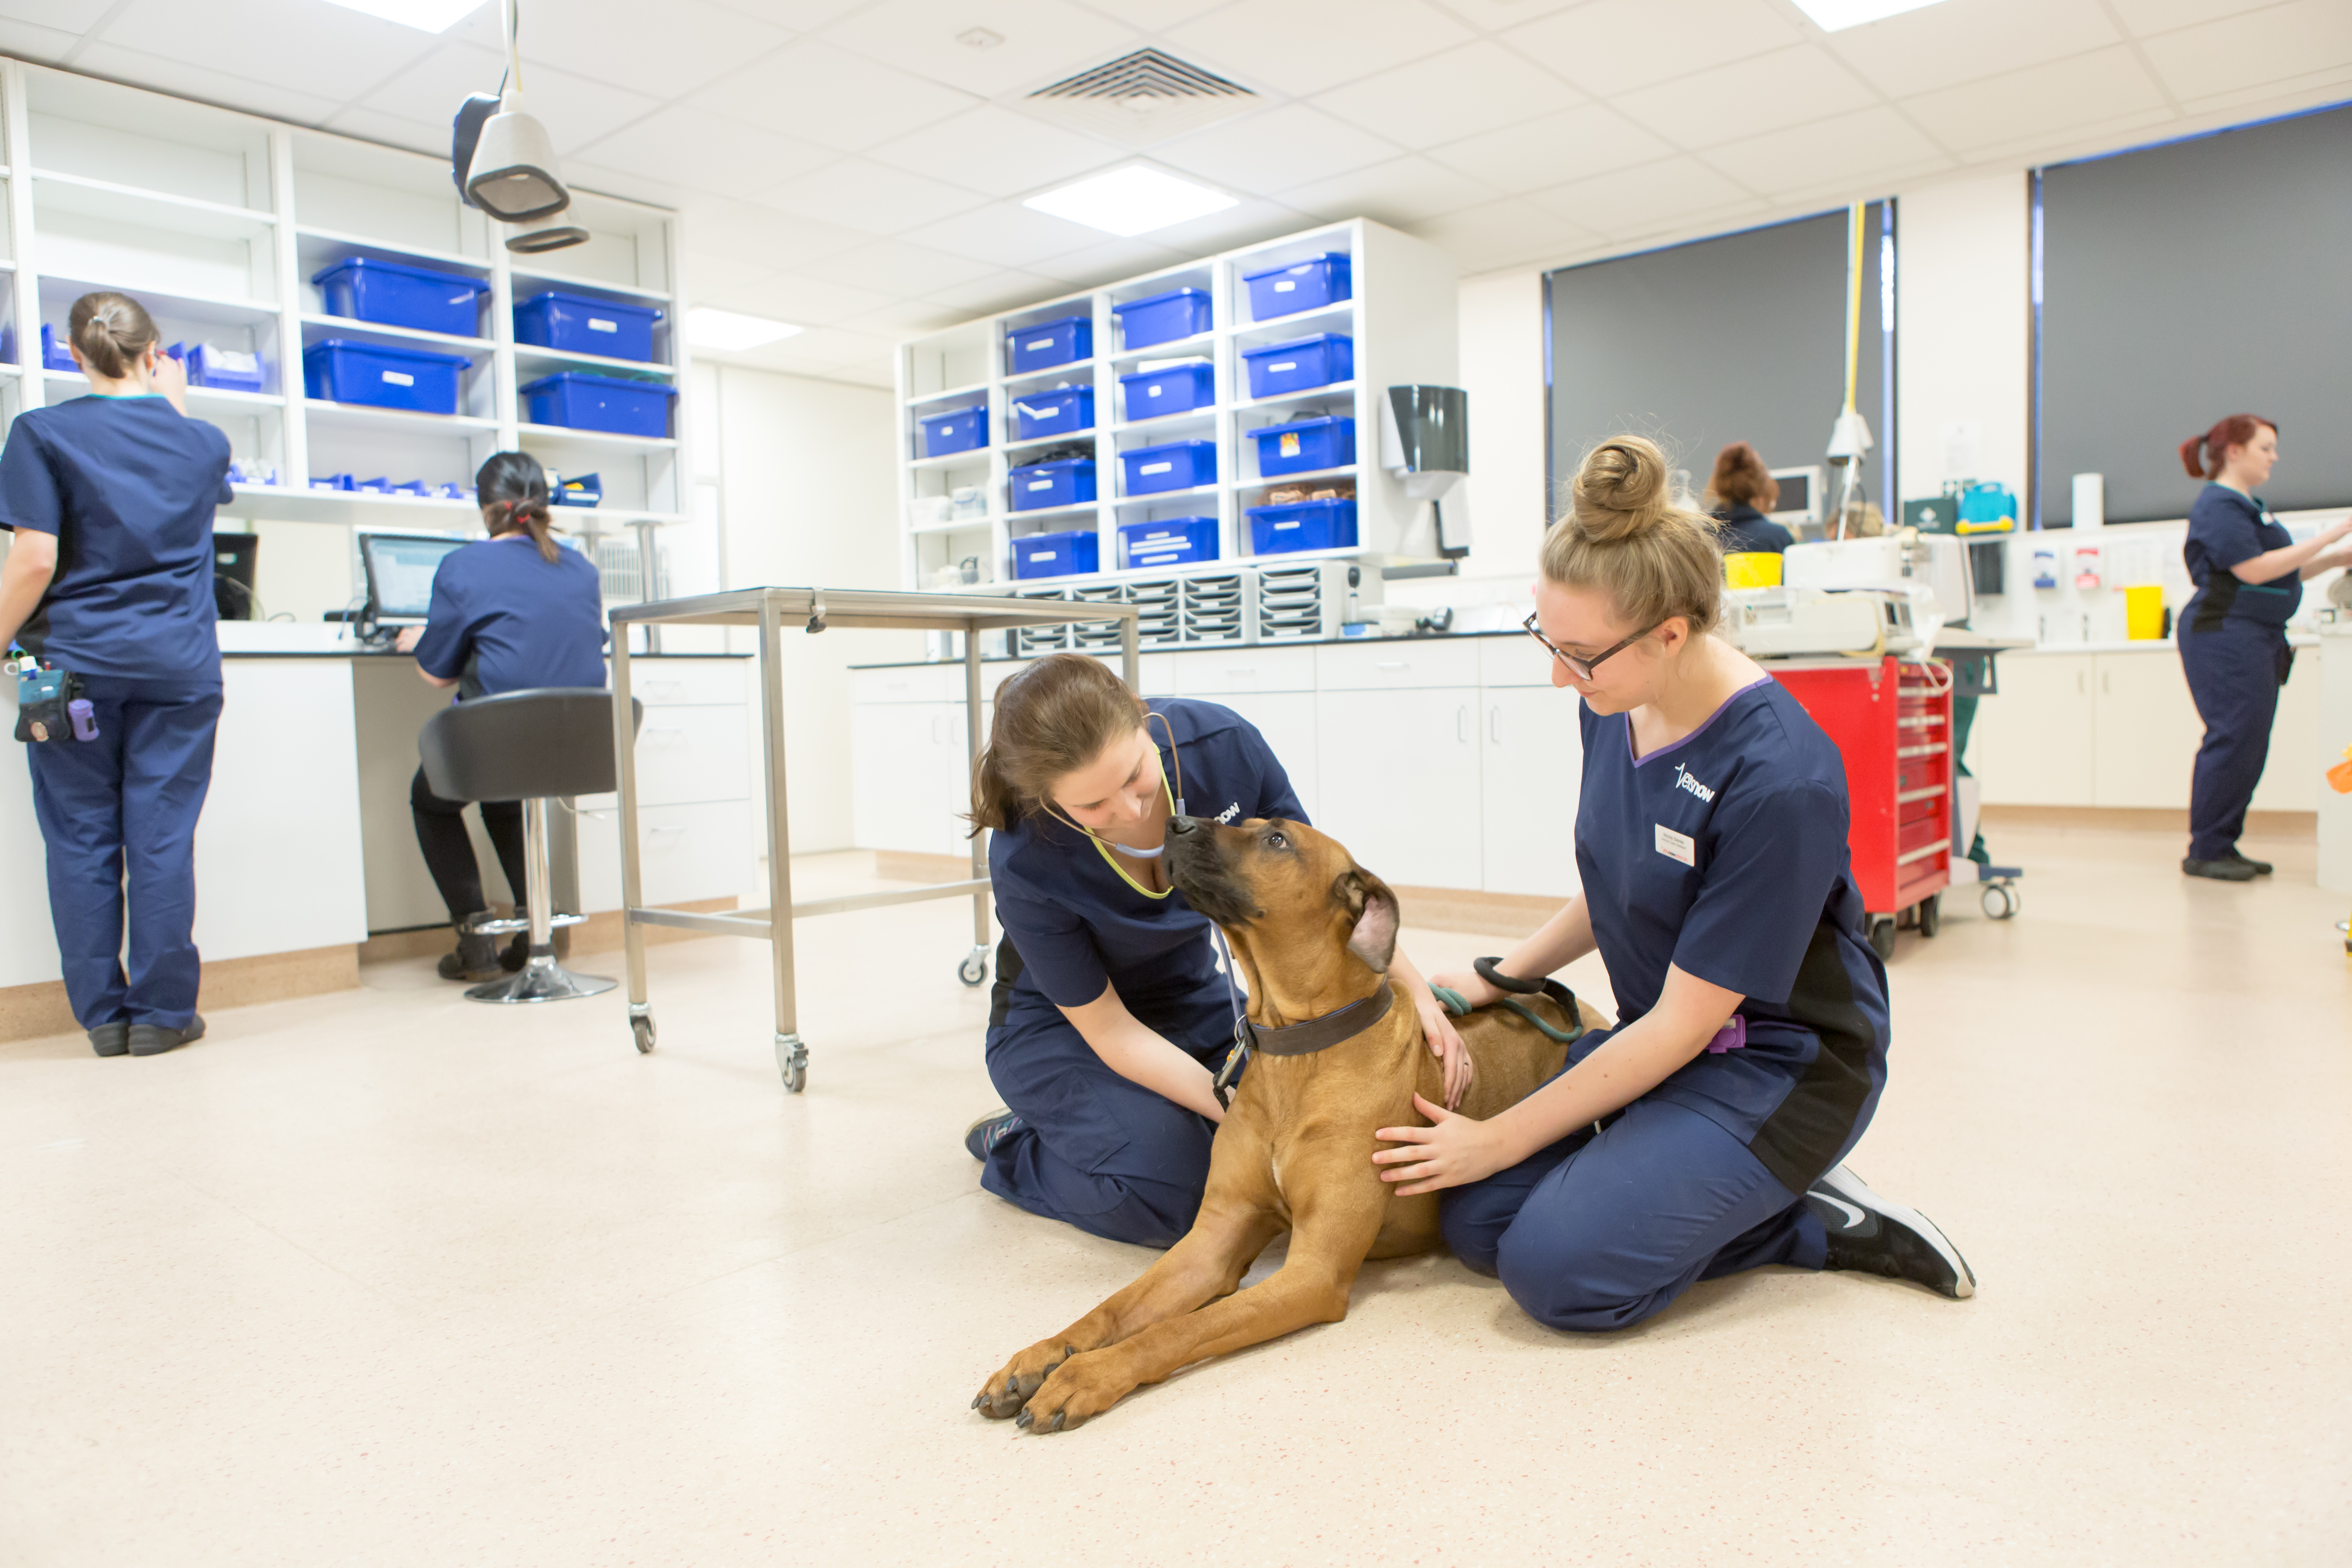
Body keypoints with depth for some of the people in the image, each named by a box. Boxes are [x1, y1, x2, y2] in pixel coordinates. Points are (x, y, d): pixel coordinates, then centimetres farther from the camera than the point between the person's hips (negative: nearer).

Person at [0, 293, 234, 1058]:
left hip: (77, 664, -1)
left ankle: (104, 1015, 13)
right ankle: (161, 1013, 8)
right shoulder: (202, 443, 5)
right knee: (163, 837, 3)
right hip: (178, 666, 2)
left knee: (81, 840, 7)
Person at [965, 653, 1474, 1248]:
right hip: (1064, 1026, -4)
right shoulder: (1026, 865, -32)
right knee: (1170, 1187, -27)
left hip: (1194, 998, 4)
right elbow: (1112, 1032, -22)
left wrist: (1418, 993, -17)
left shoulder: (1223, 744, -25)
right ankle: (1013, 1147, 3)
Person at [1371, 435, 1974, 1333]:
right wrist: (1500, 976, 3)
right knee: (1474, 1221, -4)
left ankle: (1817, 1219, 0)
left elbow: (1685, 1022, -23)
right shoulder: (1615, 706, -6)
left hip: (1778, 1064, -8)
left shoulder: (1780, 780, -29)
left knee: (1557, 1267, -21)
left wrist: (1501, 1139, -18)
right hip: (1656, 1035, 8)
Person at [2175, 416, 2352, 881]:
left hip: (2258, 637, 10)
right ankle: (2205, 851, -6)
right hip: (2226, 633, -10)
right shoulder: (2218, 505, -10)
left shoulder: (2249, 505, 20)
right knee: (2234, 737, -11)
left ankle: (2224, 846, 13)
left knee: (2249, 745, 8)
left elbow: (2280, 574, 24)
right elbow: (2254, 570, -18)